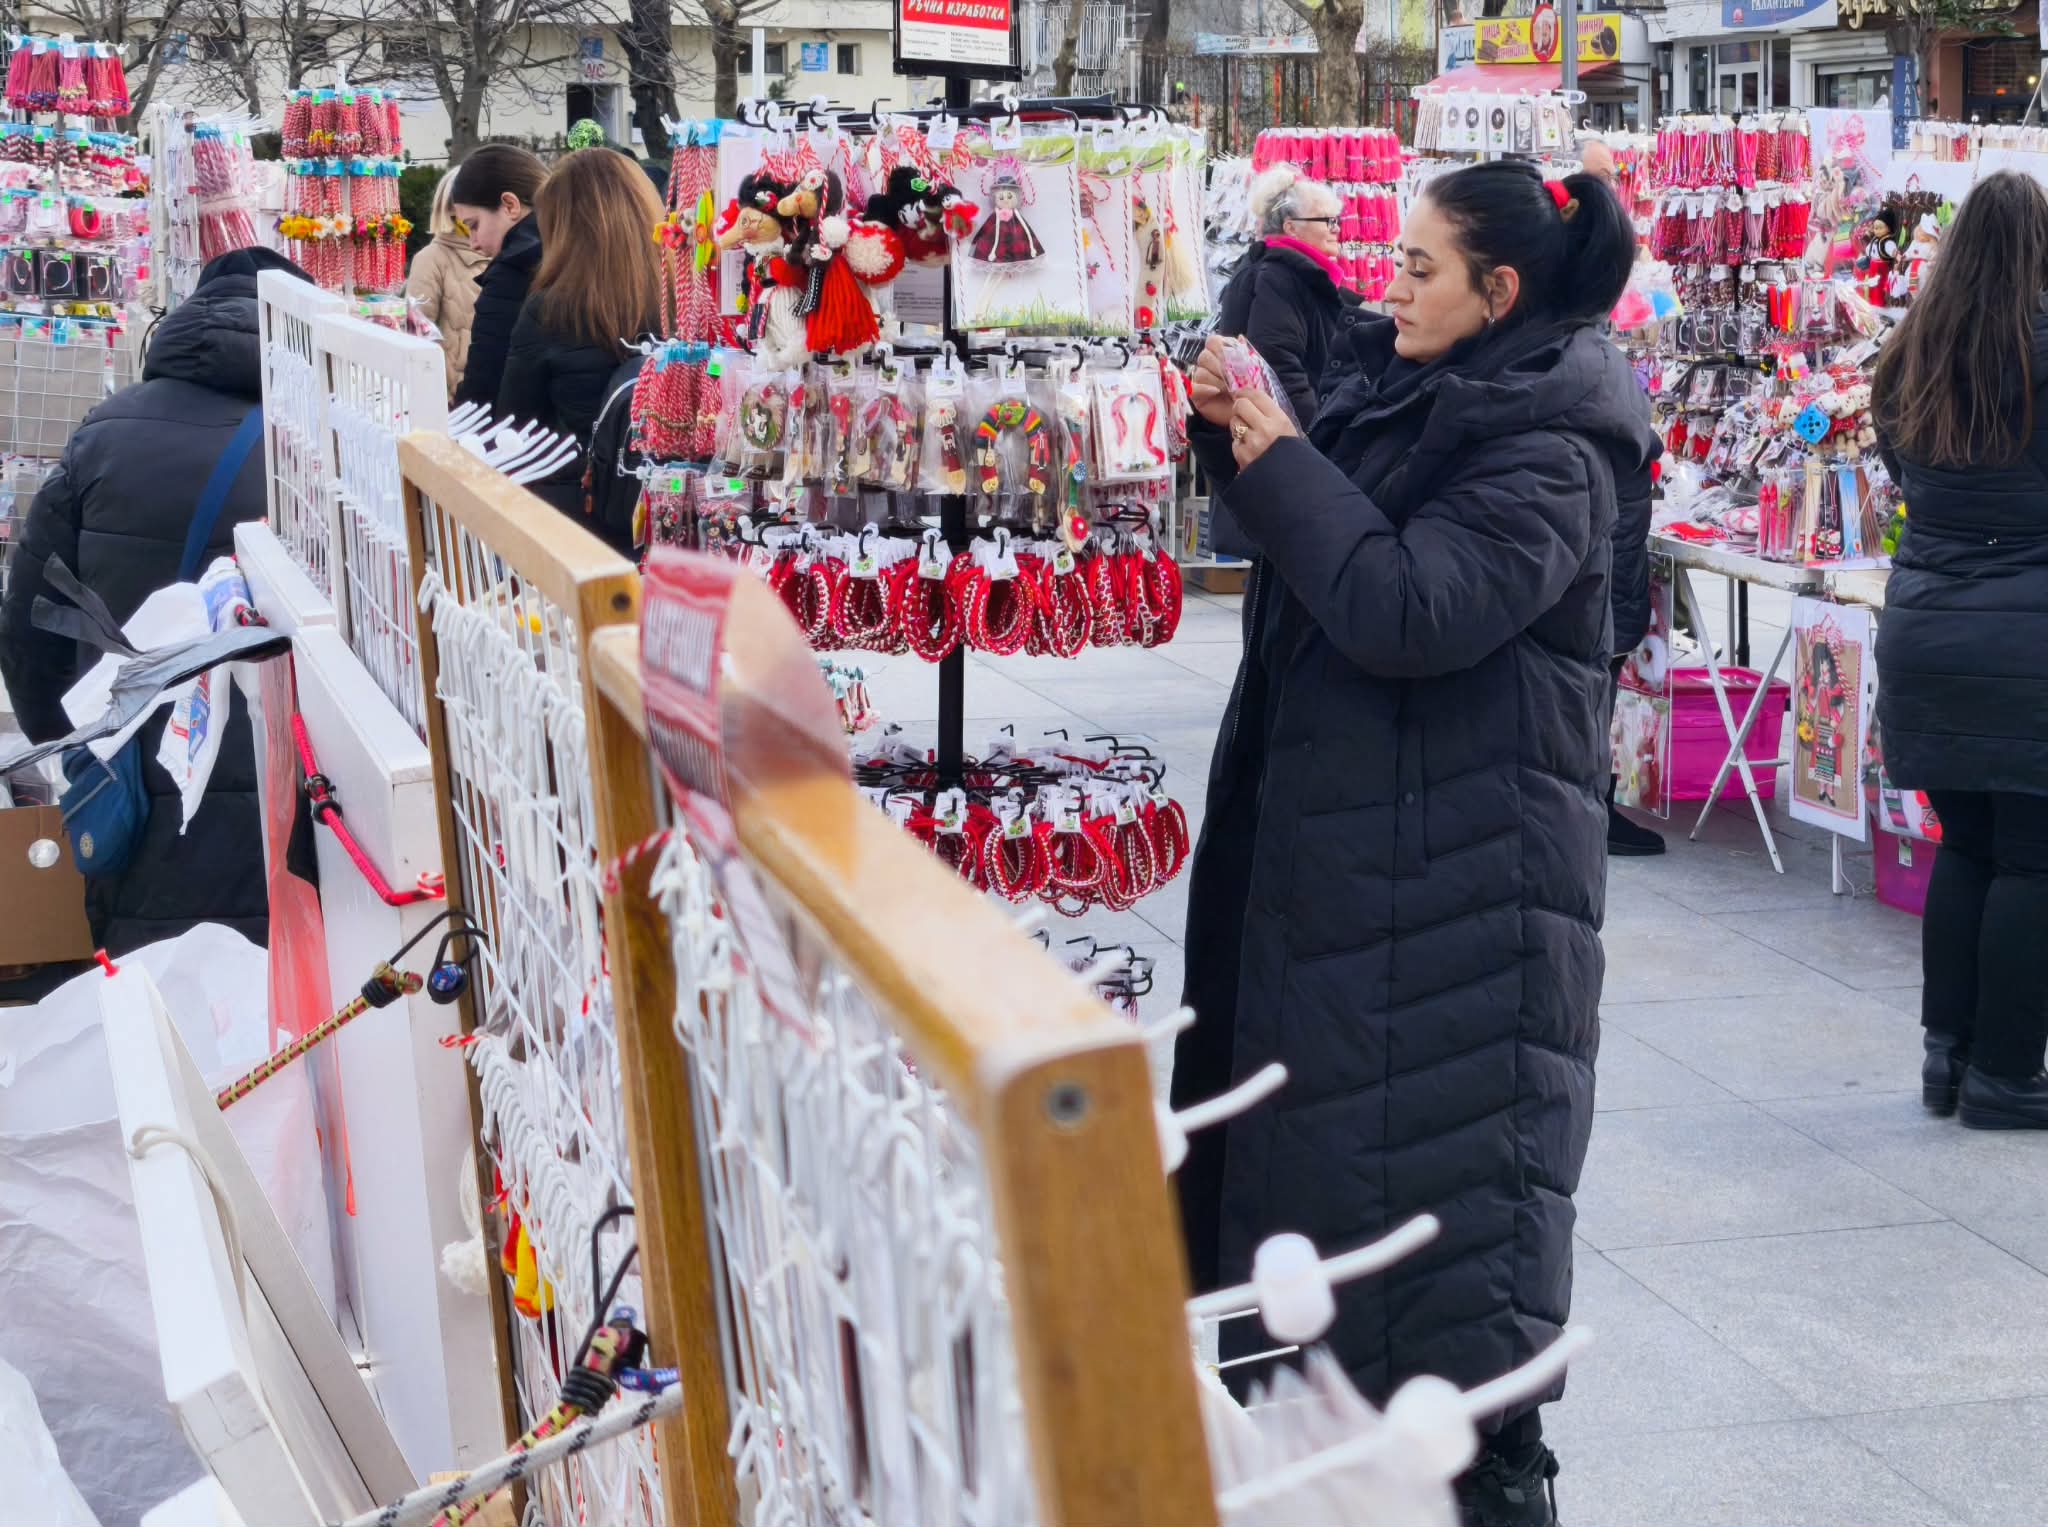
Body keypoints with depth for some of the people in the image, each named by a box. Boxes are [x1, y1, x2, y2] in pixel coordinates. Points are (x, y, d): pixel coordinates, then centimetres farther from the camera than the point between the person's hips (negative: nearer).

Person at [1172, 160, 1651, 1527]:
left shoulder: (1548, 453, -17)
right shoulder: (1406, 394, 9)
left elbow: (1404, 611, -27)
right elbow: (1307, 544, 19)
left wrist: (1284, 456, -18)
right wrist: (1239, 434, 2)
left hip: (1469, 863, -9)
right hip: (1346, 833, 9)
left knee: (1454, 1149, -3)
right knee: (1337, 1103, 18)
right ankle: (1346, 1380, 34)